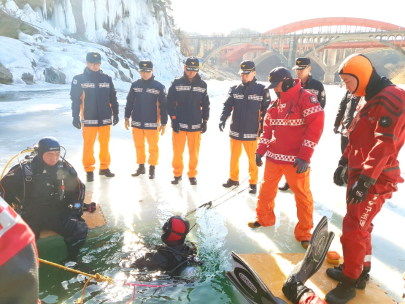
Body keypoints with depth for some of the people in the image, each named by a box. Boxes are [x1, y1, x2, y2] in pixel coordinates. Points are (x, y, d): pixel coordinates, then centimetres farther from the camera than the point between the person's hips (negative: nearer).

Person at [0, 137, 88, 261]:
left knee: (80, 230, -18)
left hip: (58, 212, 1)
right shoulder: (23, 169, -12)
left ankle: (72, 260, 5)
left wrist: (76, 208, 2)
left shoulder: (65, 167, -6)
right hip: (30, 214, -1)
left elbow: (78, 188, 8)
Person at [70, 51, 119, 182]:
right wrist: (75, 117, -5)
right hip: (88, 120, -3)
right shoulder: (79, 79, -2)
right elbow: (75, 99, -2)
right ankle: (89, 170, 14)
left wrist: (115, 114, 10)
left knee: (105, 144, 10)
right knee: (88, 145, 2)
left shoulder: (107, 79, 7)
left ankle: (104, 167, 24)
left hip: (105, 119, 3)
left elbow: (113, 98, 11)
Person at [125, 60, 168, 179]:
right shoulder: (135, 85, 4)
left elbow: (163, 106, -3)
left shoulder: (159, 87, -6)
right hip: (137, 122, 3)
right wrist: (127, 118, 10)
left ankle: (152, 168, 21)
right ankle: (141, 167, 29)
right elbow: (129, 102, 12)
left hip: (152, 123, -3)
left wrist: (164, 123, -4)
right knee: (139, 146, 13)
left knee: (153, 147, 5)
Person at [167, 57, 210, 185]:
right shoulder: (176, 83, -1)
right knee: (178, 151, 5)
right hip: (179, 124, -1)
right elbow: (170, 103, -2)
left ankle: (192, 174, 24)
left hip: (196, 125, 1)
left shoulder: (202, 85, 4)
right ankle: (177, 174, 23)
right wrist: (174, 120, -8)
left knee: (194, 152, 8)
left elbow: (205, 105, 8)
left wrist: (205, 122, 5)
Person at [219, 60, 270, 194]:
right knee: (234, 157, 17)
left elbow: (266, 111, -2)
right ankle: (233, 178, 35)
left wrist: (263, 128, -7)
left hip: (252, 133, -3)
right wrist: (223, 118, -17)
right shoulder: (234, 89, 4)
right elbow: (227, 106, 0)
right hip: (235, 131, 3)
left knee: (253, 159, 7)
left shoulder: (262, 90, -4)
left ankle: (253, 182, 25)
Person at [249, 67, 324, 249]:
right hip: (273, 157, 7)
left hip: (295, 160, -6)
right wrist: (260, 151, 8)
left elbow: (316, 126, -15)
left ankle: (304, 233, 20)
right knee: (266, 190, 16)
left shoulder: (305, 98, -9)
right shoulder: (275, 103, 12)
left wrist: (305, 156, -18)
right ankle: (264, 218, 37)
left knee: (302, 196, 4)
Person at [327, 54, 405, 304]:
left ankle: (350, 282, 12)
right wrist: (344, 163, 17)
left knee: (353, 228, -4)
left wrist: (365, 180, -27)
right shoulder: (369, 100, 15)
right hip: (360, 173, 10)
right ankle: (360, 271, 34)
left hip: (375, 179, -9)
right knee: (360, 225, 18)